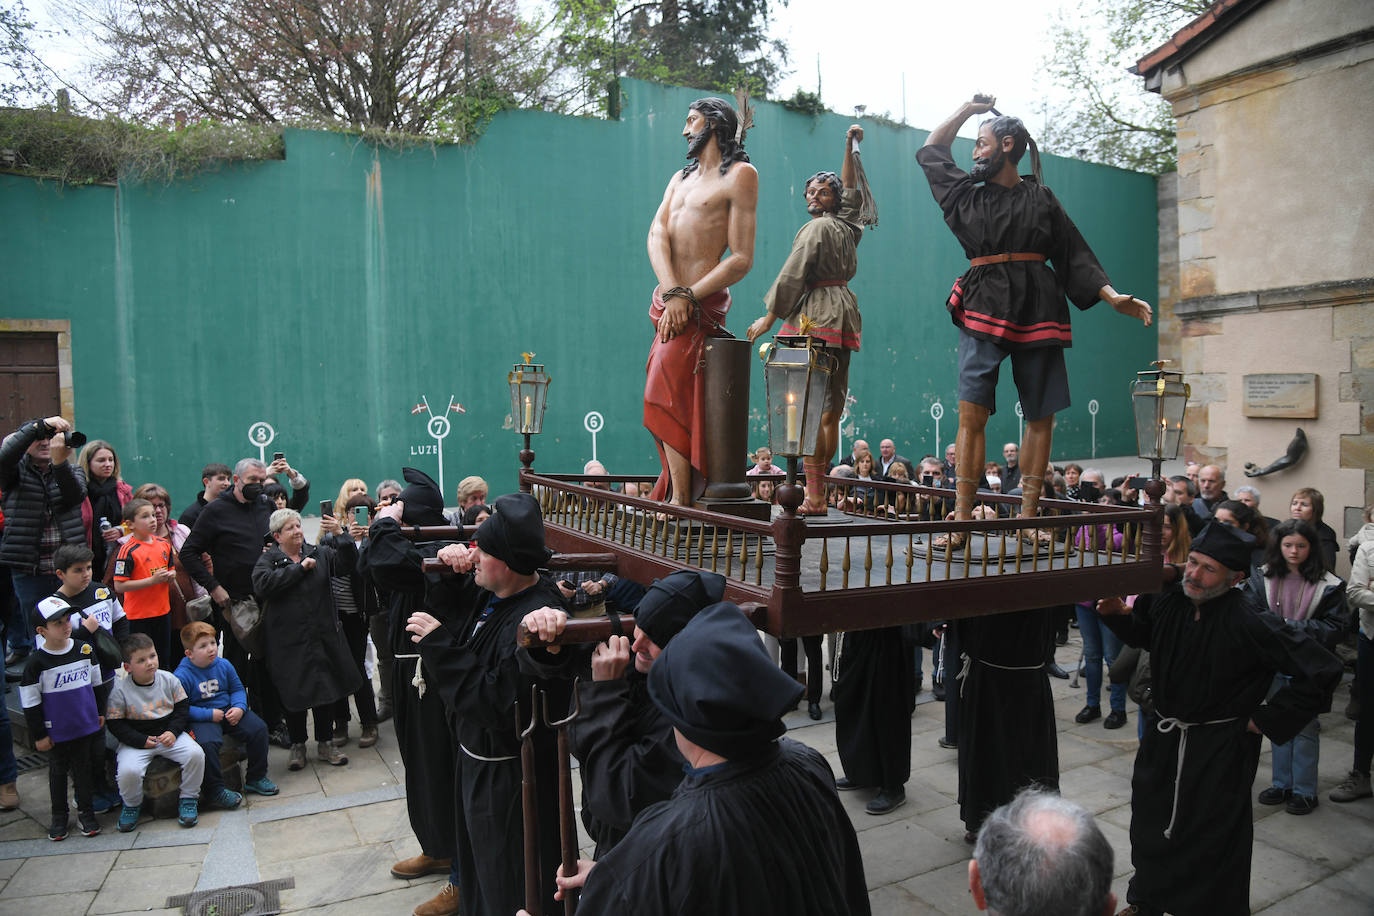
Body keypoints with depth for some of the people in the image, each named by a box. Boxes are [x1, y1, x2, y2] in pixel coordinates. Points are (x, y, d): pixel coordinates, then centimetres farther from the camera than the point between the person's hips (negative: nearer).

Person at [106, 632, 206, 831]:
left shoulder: (168, 679, -1)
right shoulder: (120, 690, -8)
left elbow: (182, 708, 6)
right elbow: (116, 725, -6)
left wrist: (173, 732, -10)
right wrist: (142, 740, -15)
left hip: (170, 735, 2)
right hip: (136, 741, -2)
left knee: (196, 754, -23)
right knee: (128, 771, -30)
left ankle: (188, 799, 0)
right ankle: (132, 805, 5)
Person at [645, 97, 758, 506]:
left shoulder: (740, 174, 0)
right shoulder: (681, 178, 21)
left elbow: (742, 259, -8)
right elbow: (656, 234, 4)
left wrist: (687, 297, -17)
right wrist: (671, 292, -14)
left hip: (699, 304, -7)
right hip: (669, 300, 7)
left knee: (665, 397, -15)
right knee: (667, 398, 7)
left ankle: (680, 500, -9)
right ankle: (679, 496, 14)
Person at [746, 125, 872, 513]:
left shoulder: (817, 228, -5)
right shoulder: (848, 226, 17)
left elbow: (792, 275, -10)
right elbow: (851, 192, 35)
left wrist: (769, 318, -6)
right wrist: (849, 148, 38)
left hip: (814, 317, -9)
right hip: (843, 315, 9)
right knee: (831, 408, 8)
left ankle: (814, 496, -16)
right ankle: (817, 487, 13)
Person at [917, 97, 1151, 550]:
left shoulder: (1041, 199, 11)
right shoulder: (968, 195, 15)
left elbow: (1075, 255, 11)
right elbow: (931, 152, 28)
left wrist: (1114, 297, 3)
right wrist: (967, 108, 28)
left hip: (1036, 309, 1)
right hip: (983, 308, 0)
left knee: (1041, 417, 0)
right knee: (972, 414, -13)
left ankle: (1027, 518, 7)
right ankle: (961, 521, -12)